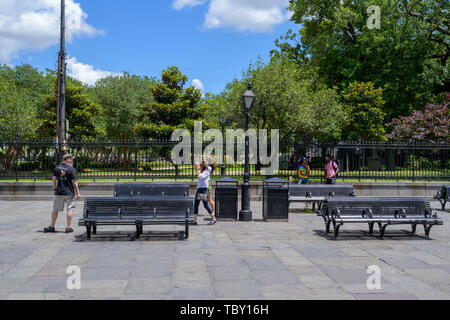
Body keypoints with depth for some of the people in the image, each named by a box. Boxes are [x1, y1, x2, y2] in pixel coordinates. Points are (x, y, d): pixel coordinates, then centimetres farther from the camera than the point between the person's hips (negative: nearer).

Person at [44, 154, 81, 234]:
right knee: (70, 209, 3)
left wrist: (54, 189, 17)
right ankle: (68, 228, 3)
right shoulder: (72, 169, -9)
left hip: (59, 192, 4)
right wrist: (77, 193, -7)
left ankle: (52, 227, 18)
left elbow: (54, 179, 8)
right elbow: (74, 182, -11)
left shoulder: (57, 168, 5)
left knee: (55, 209, 11)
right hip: (69, 193, -4)